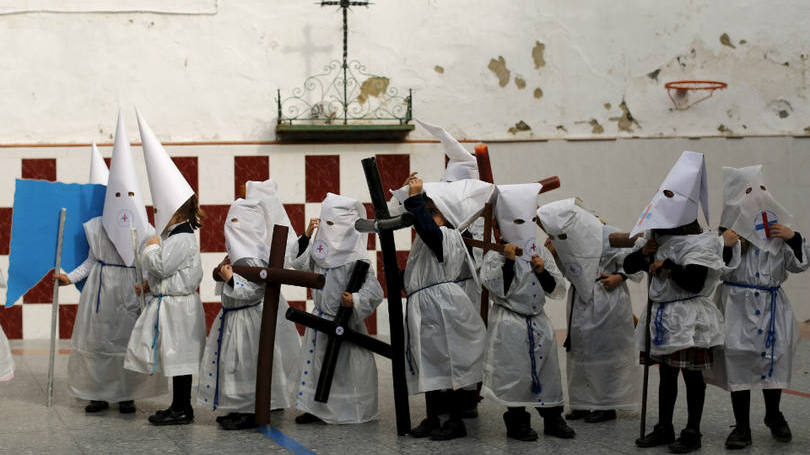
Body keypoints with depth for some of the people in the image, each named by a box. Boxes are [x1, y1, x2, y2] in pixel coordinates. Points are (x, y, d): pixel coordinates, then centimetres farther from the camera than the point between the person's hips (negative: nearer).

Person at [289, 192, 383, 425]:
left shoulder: (355, 260, -20)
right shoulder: (322, 251, 3)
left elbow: (374, 291, -22)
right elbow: (300, 262, 17)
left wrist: (355, 300, -38)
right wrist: (307, 236, 6)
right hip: (320, 318, 8)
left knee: (344, 366, 2)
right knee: (316, 361, 14)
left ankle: (354, 410, 17)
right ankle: (316, 408, 27)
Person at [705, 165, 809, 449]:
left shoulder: (778, 229, 5)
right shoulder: (729, 231, -6)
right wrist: (724, 246, -24)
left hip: (772, 307, 3)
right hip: (739, 306, -3)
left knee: (773, 359, 10)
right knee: (739, 361, -1)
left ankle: (773, 416, 35)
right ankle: (742, 427, 11)